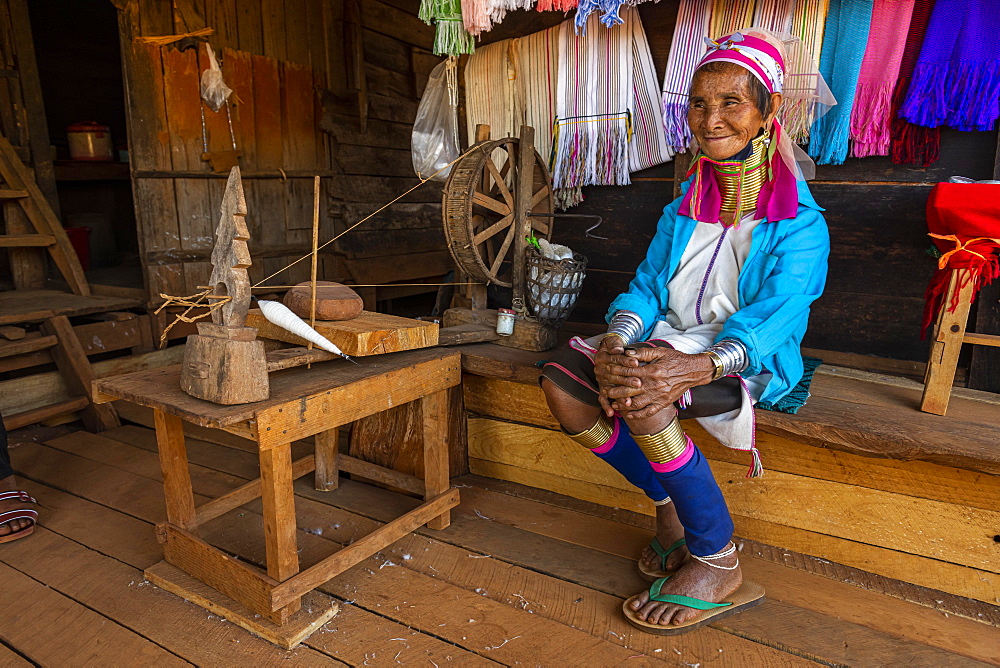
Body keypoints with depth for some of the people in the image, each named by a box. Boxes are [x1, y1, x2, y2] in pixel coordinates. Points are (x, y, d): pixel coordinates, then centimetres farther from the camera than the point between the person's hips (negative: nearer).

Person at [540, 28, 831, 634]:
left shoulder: (799, 222, -7)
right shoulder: (684, 209, 13)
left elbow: (773, 319, -20)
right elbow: (647, 287, 5)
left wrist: (696, 365, -40)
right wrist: (618, 337, -19)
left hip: (749, 361, -6)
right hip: (672, 343, 6)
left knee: (639, 396, -35)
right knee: (563, 381, -16)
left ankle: (718, 565, -16)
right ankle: (669, 503, -1)